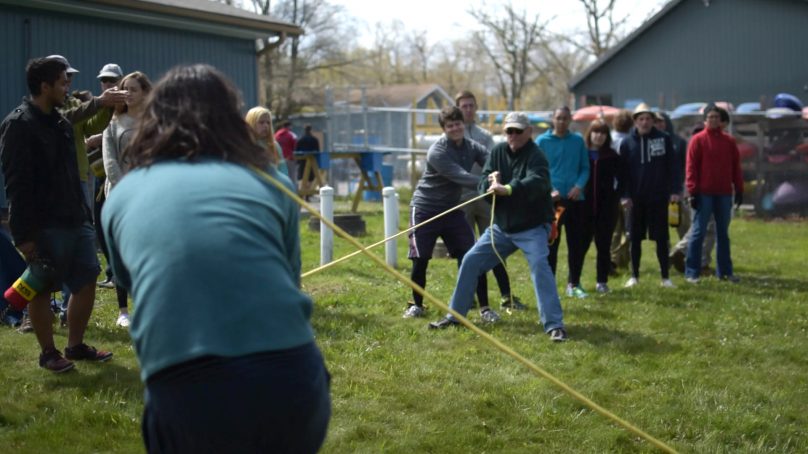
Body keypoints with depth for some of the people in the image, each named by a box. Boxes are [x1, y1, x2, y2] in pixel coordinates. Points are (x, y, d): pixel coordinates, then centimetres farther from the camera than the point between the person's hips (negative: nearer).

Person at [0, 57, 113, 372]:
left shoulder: (61, 123, 14)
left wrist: (84, 214, 16)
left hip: (75, 221, 8)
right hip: (44, 226, -8)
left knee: (86, 281, 10)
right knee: (42, 290, 3)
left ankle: (76, 345, 22)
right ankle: (49, 353, 14)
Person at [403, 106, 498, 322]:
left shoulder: (472, 147, -2)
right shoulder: (437, 152, -20)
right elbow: (460, 177, -31)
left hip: (452, 209, 5)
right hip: (425, 209, -4)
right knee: (420, 260, -1)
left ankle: (484, 307, 2)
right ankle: (417, 304, 21)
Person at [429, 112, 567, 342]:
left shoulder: (535, 157, -18)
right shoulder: (498, 152, 2)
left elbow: (537, 182, -38)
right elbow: (483, 186, -1)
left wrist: (507, 189, -52)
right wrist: (491, 182, -24)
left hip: (532, 227, -6)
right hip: (502, 225, 6)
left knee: (540, 266, -26)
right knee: (470, 262, 6)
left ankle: (555, 325, -23)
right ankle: (454, 315, 19)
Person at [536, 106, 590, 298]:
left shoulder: (578, 141, 6)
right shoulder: (542, 141, -1)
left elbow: (585, 167, 9)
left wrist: (579, 186, -9)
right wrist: (549, 190, -16)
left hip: (575, 199, 3)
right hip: (551, 199, -3)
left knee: (576, 243, 8)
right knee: (551, 242, -1)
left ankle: (574, 283, 18)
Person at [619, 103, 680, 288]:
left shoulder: (664, 139, 0)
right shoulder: (627, 143, 2)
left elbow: (672, 167, -1)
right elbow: (623, 172, 0)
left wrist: (674, 190, -8)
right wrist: (624, 195, -8)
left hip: (659, 197, -1)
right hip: (636, 198, 1)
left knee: (662, 238, 2)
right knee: (635, 238, 7)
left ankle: (665, 277, 8)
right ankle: (634, 276, 15)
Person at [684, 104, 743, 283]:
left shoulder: (729, 141, 9)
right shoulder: (698, 140, -3)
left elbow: (736, 166, 12)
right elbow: (691, 167, -7)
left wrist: (739, 189, 7)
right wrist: (693, 192, -12)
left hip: (724, 194, 4)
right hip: (704, 194, -4)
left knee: (723, 233, 11)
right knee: (698, 233, -3)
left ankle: (724, 270, 17)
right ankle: (692, 272, 0)